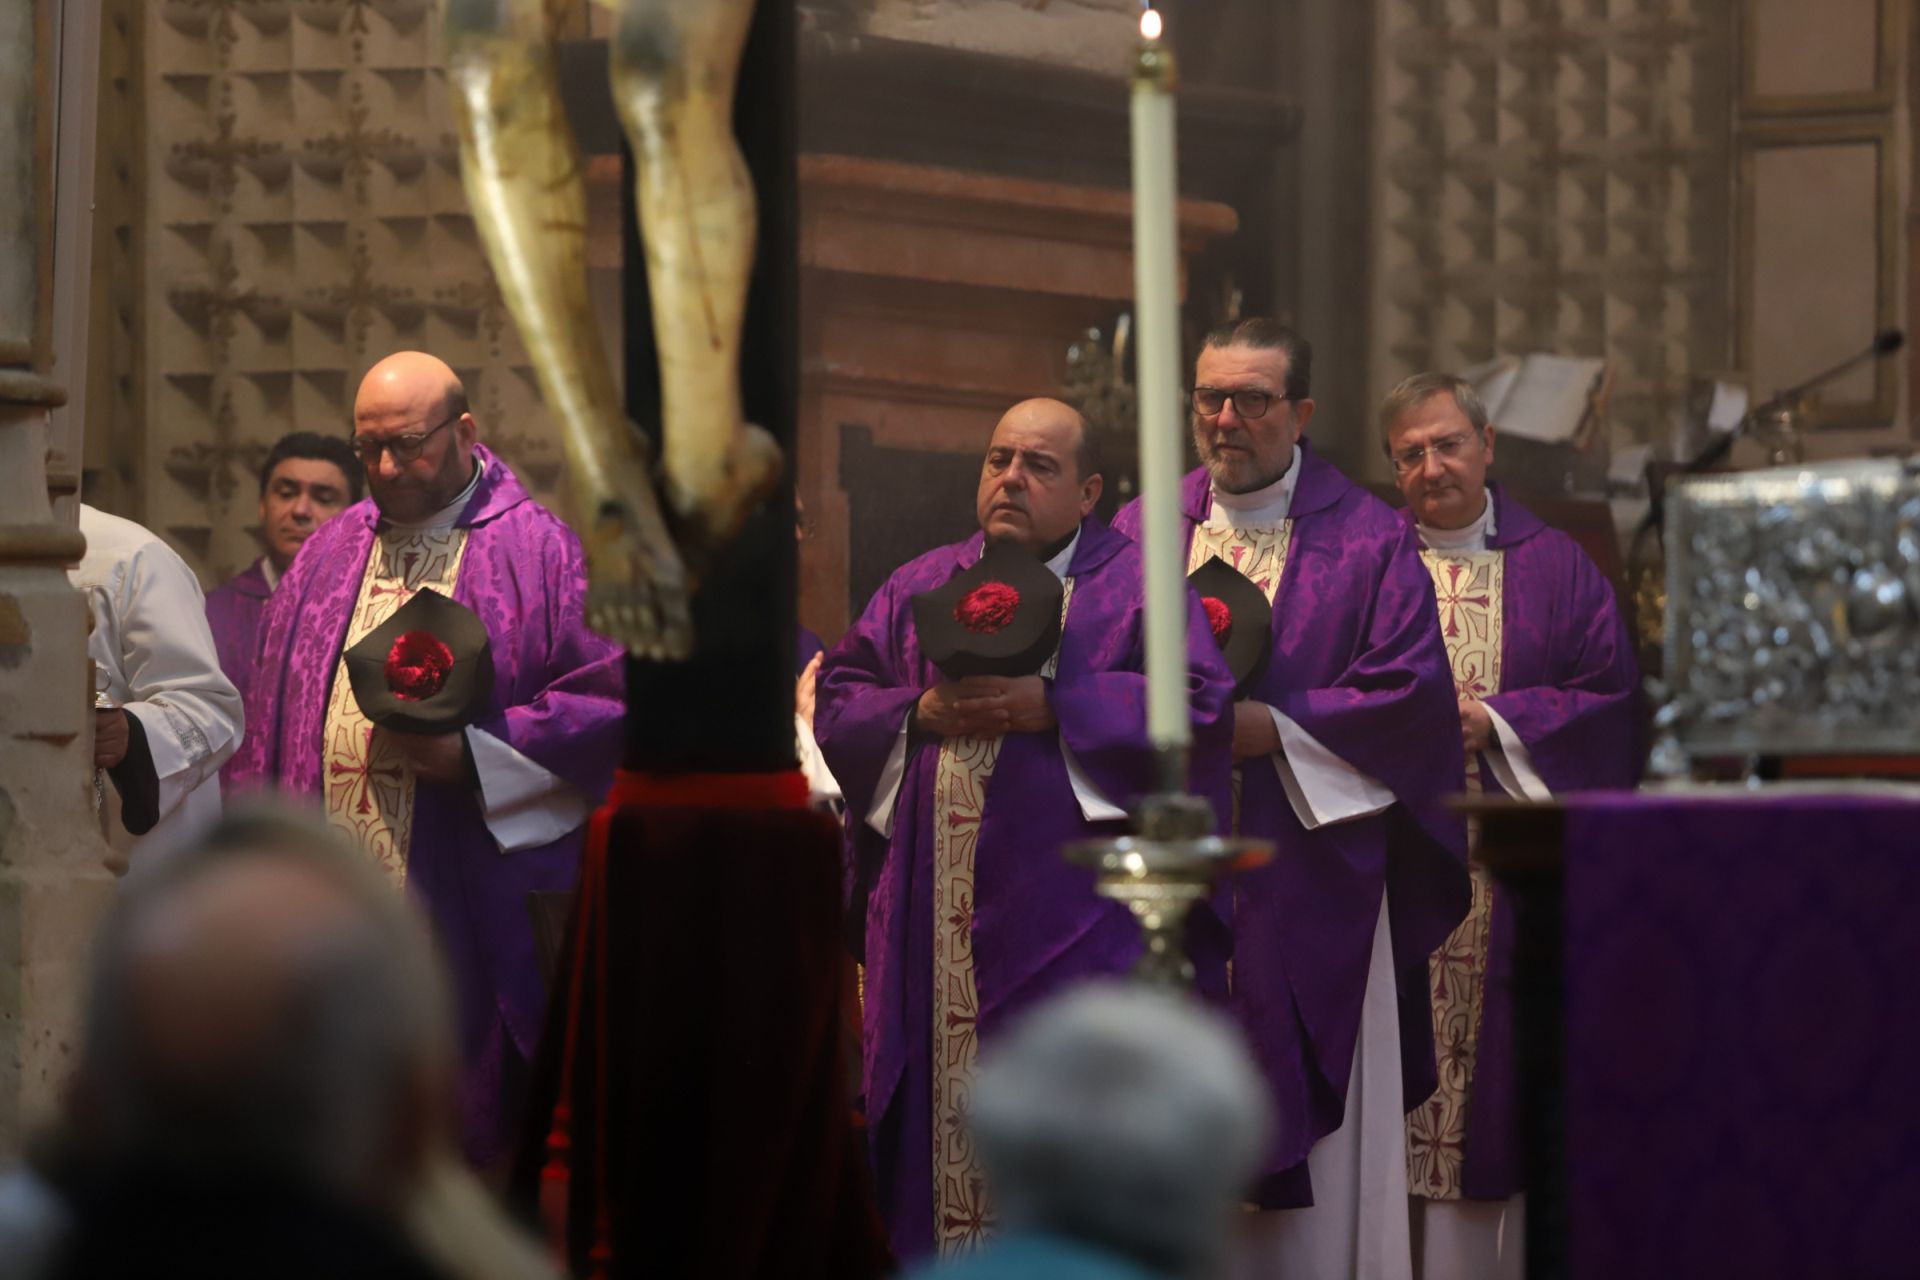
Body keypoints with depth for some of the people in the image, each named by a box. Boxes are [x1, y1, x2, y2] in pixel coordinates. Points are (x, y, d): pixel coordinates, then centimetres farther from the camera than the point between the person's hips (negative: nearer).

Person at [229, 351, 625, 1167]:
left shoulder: (538, 553, 1)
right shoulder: (330, 555, 17)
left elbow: (607, 702, -6)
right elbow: (269, 724, 18)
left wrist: (469, 753, -15)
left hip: (462, 915, -4)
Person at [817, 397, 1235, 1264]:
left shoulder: (1138, 587, 4)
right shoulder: (919, 589, 17)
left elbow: (1199, 708, -9)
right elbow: (836, 704, 12)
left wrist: (1048, 706, -14)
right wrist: (922, 713, -8)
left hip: (1070, 924, -4)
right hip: (933, 923, 4)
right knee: (932, 1125, 3)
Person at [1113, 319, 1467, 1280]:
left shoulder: (1366, 542, 3)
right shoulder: (1141, 533, 12)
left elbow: (1409, 692, -6)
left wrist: (1272, 728, -14)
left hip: (1311, 882, -3)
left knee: (1316, 1153, -3)